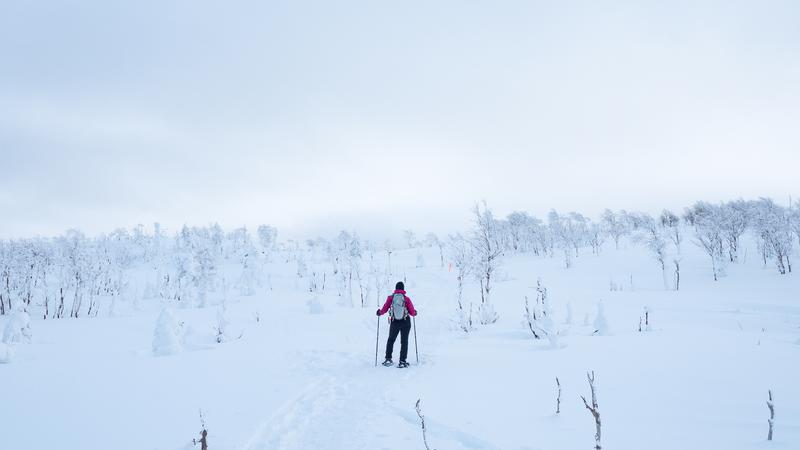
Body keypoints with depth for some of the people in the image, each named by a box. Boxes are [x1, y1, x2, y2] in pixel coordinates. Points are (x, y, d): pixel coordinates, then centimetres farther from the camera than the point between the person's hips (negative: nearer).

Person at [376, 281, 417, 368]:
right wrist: (415, 313, 20)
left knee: (391, 340, 21)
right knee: (404, 341, 8)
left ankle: (388, 359, 18)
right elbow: (412, 312, -4)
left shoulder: (390, 298, -4)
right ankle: (402, 361, 4)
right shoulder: (406, 299, -6)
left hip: (394, 322, 1)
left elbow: (384, 310, -2)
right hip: (406, 323, -1)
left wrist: (379, 313, 20)